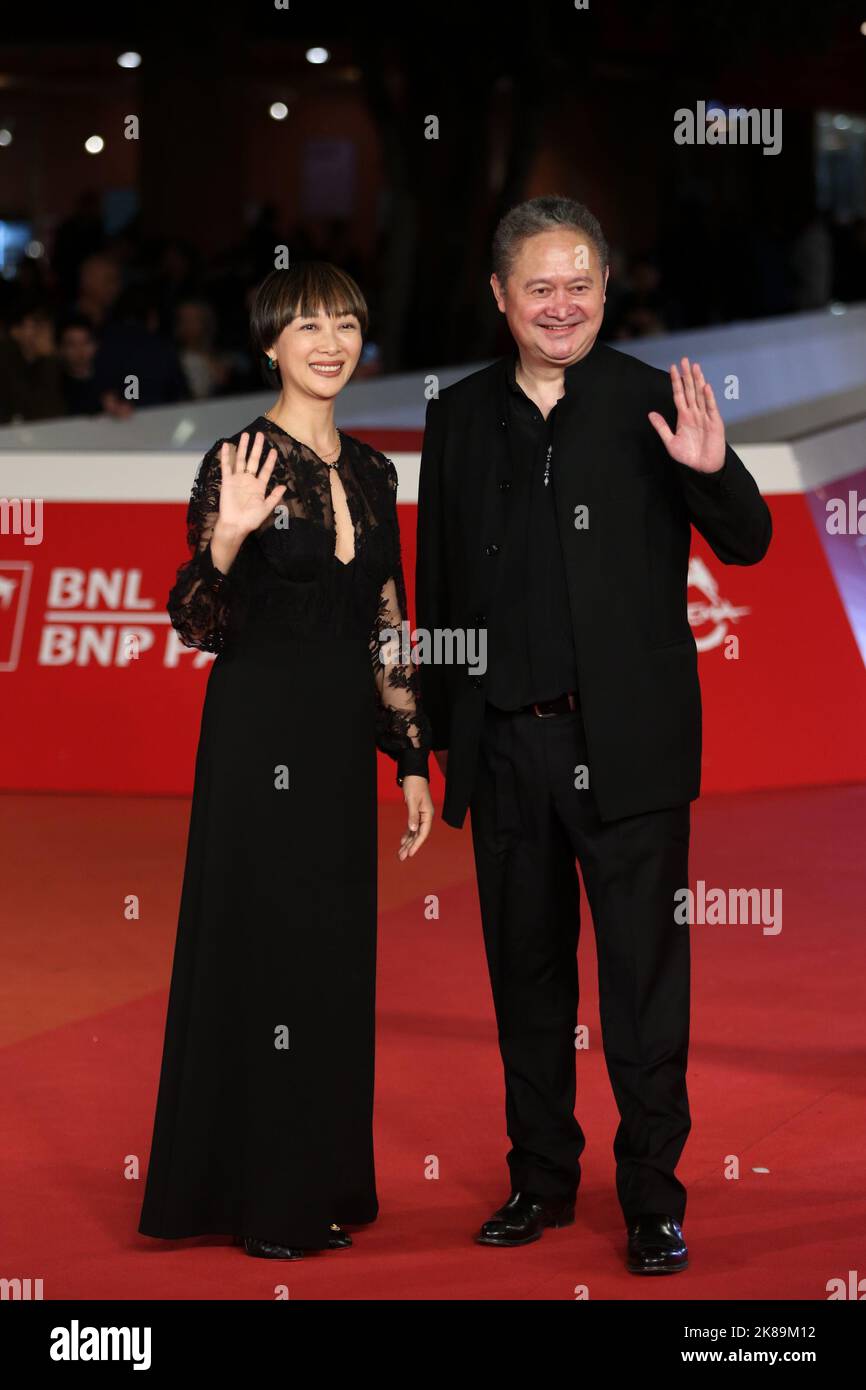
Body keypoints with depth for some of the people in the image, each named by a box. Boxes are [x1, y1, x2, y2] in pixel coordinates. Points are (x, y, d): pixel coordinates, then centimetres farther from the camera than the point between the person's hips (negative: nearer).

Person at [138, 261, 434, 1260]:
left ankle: (321, 1183, 21)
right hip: (261, 734, -7)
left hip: (343, 738, 7)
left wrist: (412, 757, 13)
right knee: (262, 951, -1)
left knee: (335, 960, 10)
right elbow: (196, 624, -12)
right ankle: (259, 1201, 8)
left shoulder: (370, 472, 11)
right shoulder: (241, 462, -9)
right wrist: (228, 539, -30)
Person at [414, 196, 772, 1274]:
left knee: (644, 974, 1)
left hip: (626, 741, -3)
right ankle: (541, 1176, 25)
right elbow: (438, 588, 12)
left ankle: (653, 1196, 9)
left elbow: (747, 547, -3)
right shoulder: (460, 417, 7)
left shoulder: (654, 404, -2)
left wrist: (711, 471, -23)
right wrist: (437, 731, 11)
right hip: (506, 742, 3)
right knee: (526, 971, 13)